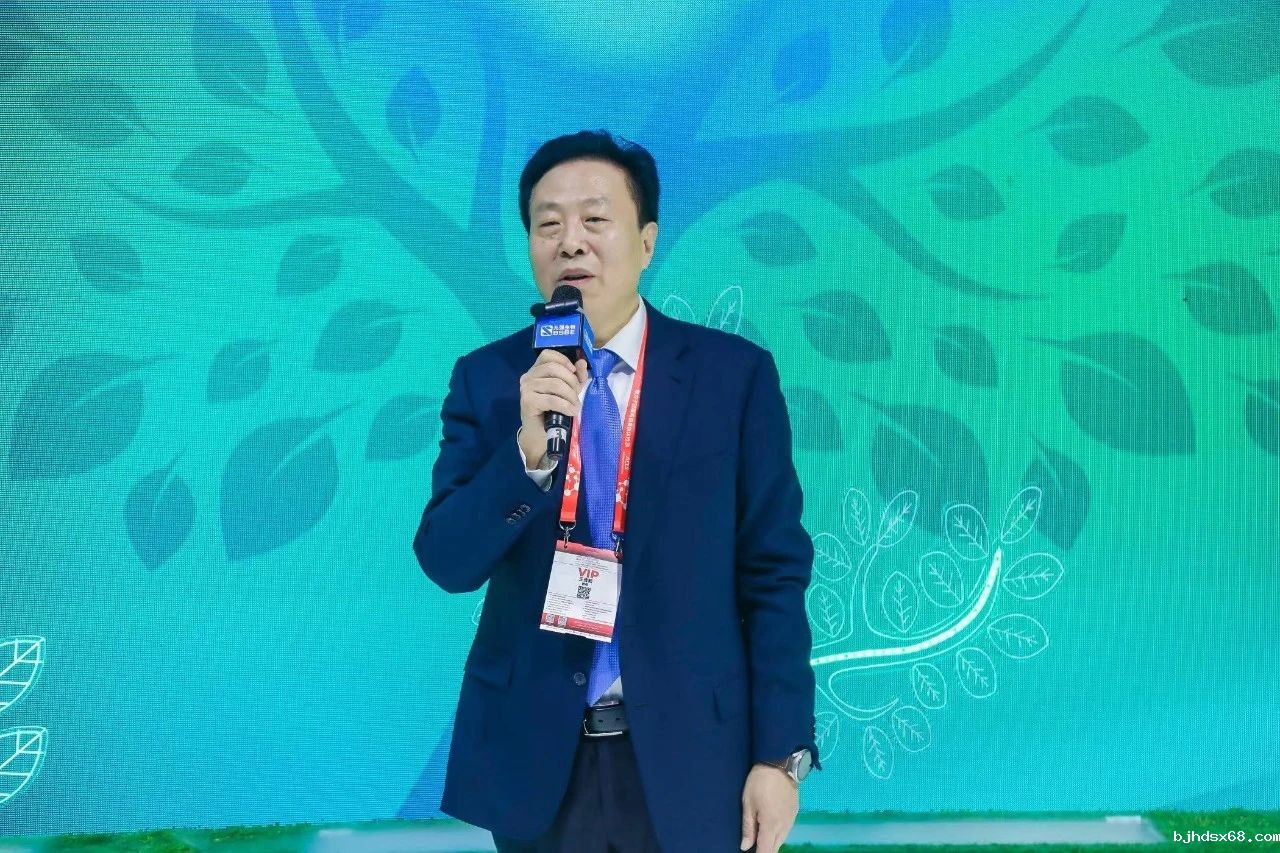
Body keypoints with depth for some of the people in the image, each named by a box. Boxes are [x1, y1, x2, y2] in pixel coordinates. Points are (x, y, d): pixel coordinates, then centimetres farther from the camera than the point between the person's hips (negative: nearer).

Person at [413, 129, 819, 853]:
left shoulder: (735, 373, -7)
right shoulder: (486, 378, -2)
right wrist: (528, 448, -24)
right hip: (535, 761, 2)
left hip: (689, 755, -1)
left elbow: (774, 575, -6)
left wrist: (781, 755, -7)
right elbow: (446, 563, -8)